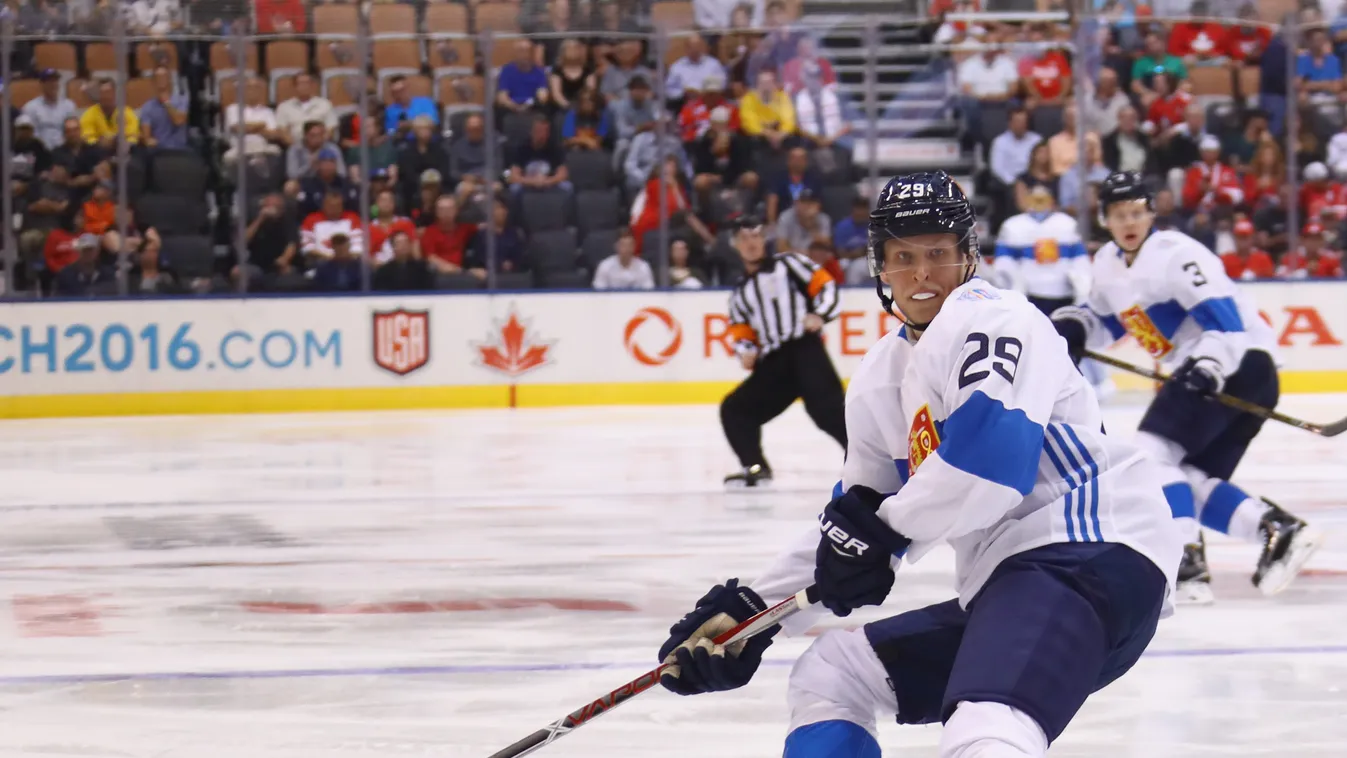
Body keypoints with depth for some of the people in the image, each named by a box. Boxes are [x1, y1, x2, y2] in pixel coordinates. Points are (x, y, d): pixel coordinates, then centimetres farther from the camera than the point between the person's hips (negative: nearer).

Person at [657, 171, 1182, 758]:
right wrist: (749, 610, 20)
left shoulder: (988, 317, -5)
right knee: (825, 678, 19)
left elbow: (993, 448, -22)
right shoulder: (879, 382, 22)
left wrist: (885, 527, -13)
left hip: (1088, 555, -10)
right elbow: (847, 528, 28)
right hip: (1001, 583, 10)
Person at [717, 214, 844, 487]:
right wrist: (745, 350, 0)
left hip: (805, 350, -7)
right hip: (772, 364, 7)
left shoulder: (787, 264, 10)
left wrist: (819, 315, -14)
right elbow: (741, 332, 22)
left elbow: (825, 285, 3)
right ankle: (755, 467, 4)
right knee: (734, 409, 0)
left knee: (825, 408, -27)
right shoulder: (740, 293, 25)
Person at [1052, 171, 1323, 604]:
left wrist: (1209, 366, -39)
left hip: (1238, 363, -10)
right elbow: (1106, 320, 28)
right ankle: (1278, 530, -2)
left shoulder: (1175, 255, -16)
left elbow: (1225, 319, -23)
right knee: (1190, 482, 6)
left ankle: (1187, 567, -25)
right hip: (1198, 371, 10)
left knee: (1151, 452, -19)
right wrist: (1073, 327, 6)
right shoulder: (1108, 264, 13)